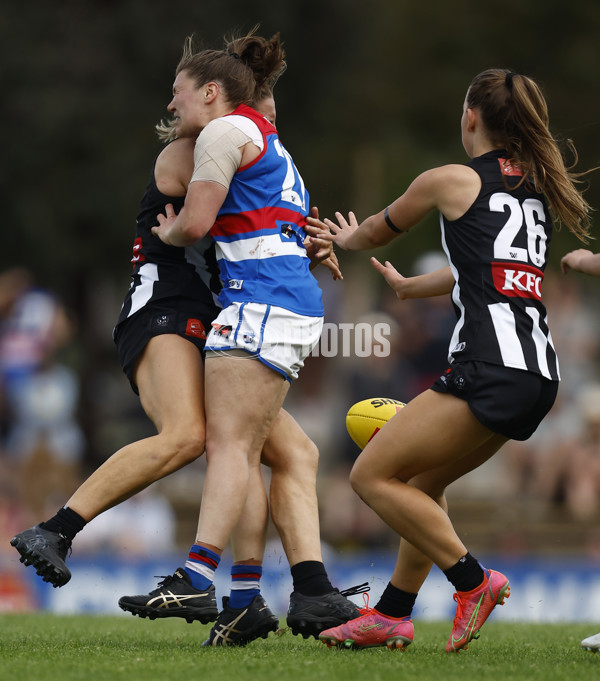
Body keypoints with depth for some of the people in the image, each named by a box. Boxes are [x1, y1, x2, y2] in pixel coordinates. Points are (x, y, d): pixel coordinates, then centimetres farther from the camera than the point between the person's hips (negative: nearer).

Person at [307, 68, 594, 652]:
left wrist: (347, 238, 43)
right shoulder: (536, 187, 20)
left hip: (491, 364, -8)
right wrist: (408, 287, 50)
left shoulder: (451, 180, 1)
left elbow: (377, 232, 19)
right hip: (539, 372, 8)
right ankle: (392, 616, 21)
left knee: (373, 476, -2)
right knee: (423, 482, 22)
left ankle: (473, 581, -6)